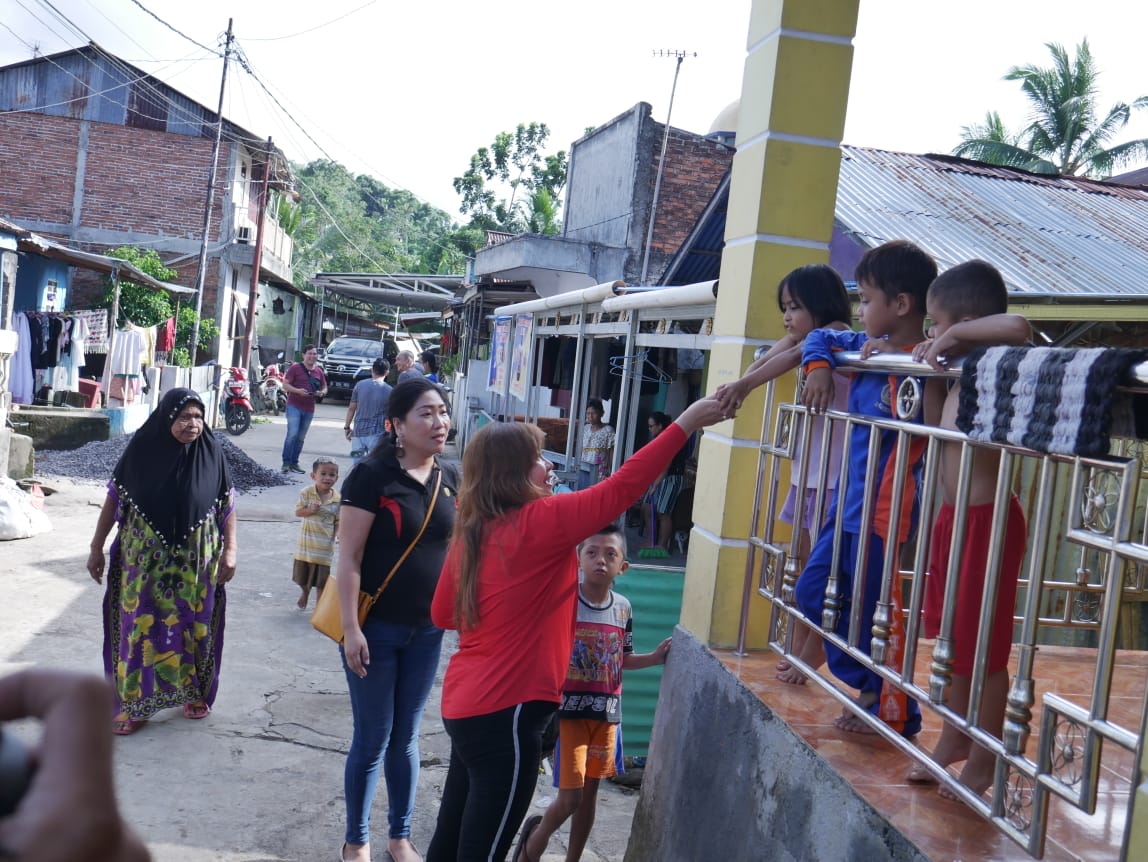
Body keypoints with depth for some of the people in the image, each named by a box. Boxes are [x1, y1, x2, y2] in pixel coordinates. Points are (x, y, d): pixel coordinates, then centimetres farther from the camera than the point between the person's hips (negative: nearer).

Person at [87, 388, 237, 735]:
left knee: (194, 626, 11)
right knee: (141, 627, 4)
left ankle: (194, 693, 31)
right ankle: (135, 704, 16)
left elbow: (227, 504, 1)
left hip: (196, 559, 1)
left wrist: (229, 550, -4)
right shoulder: (143, 448, -8)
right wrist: (96, 548, 0)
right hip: (145, 557, -1)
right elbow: (113, 499, -1)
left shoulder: (211, 452, -6)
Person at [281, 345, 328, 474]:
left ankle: (294, 463, 17)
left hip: (309, 409, 5)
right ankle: (286, 463, -10)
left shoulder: (319, 372, 11)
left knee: (301, 438, 10)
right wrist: (298, 391, -21)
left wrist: (322, 393, -4)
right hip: (294, 406, -5)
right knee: (292, 434, -15)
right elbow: (285, 385, -5)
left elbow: (324, 388, 20)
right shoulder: (295, 368, -4)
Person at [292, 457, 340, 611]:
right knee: (303, 575, 18)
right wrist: (310, 510, -24)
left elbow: (338, 522, 0)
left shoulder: (337, 499, -6)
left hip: (324, 545, -1)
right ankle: (304, 593, 49)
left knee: (321, 581, 5)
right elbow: (298, 511, -7)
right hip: (306, 543, 1)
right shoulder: (307, 493, -8)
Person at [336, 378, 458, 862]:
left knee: (406, 738, 16)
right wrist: (351, 630, -17)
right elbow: (348, 558, -15)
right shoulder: (372, 475, -14)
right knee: (372, 740, 6)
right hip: (376, 628, -4)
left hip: (427, 631, 5)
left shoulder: (449, 479, 2)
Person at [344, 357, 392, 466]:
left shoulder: (360, 385, 1)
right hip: (377, 434, -3)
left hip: (358, 432, 3)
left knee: (356, 464, 9)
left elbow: (351, 408, 5)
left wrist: (347, 427, 15)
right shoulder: (389, 391, -5)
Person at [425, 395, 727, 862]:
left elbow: (443, 613, 14)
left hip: (465, 703, 8)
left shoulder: (471, 529, 5)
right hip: (506, 710, -8)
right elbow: (621, 487, -16)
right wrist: (685, 424, -12)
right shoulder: (540, 521, -16)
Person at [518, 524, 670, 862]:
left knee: (590, 789, 13)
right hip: (568, 710, -5)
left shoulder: (623, 608, 3)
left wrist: (655, 657, -1)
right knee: (570, 796, -7)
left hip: (606, 713, 5)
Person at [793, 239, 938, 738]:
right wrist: (819, 366, 2)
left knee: (873, 611, 2)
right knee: (814, 593, 17)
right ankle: (869, 688, 30)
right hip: (850, 501, 9)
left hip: (886, 509, -9)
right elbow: (821, 338, 21)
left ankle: (896, 712, 22)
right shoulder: (868, 349, 6)